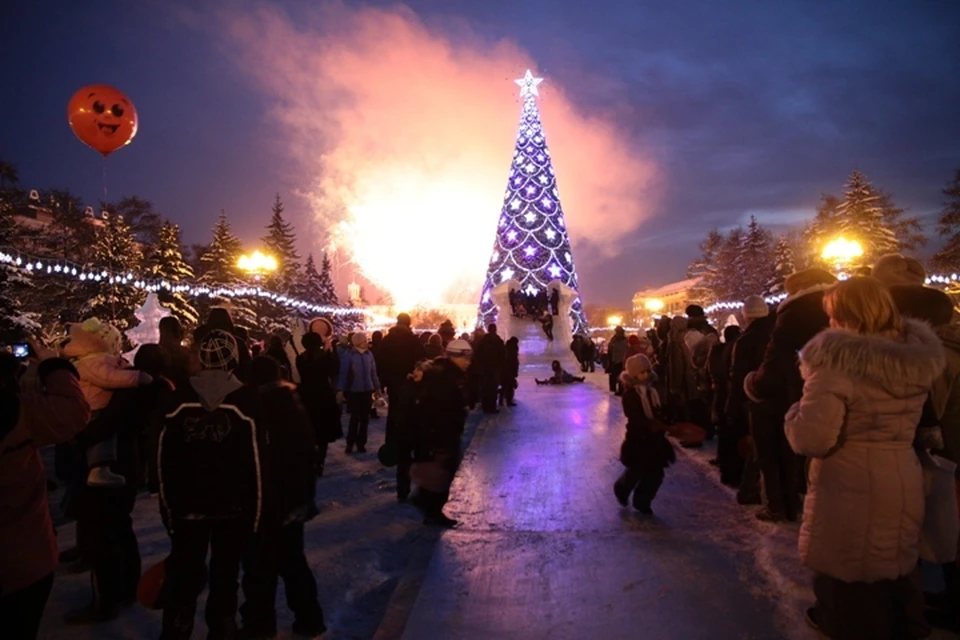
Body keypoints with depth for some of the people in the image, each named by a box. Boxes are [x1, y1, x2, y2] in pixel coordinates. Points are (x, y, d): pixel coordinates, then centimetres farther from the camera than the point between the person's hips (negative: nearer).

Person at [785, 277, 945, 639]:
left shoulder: (838, 359, -22)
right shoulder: (918, 358, 2)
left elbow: (811, 439, -26)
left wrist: (796, 413, -5)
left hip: (850, 489, -7)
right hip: (904, 483, 7)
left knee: (847, 585, 13)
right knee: (891, 579, 25)